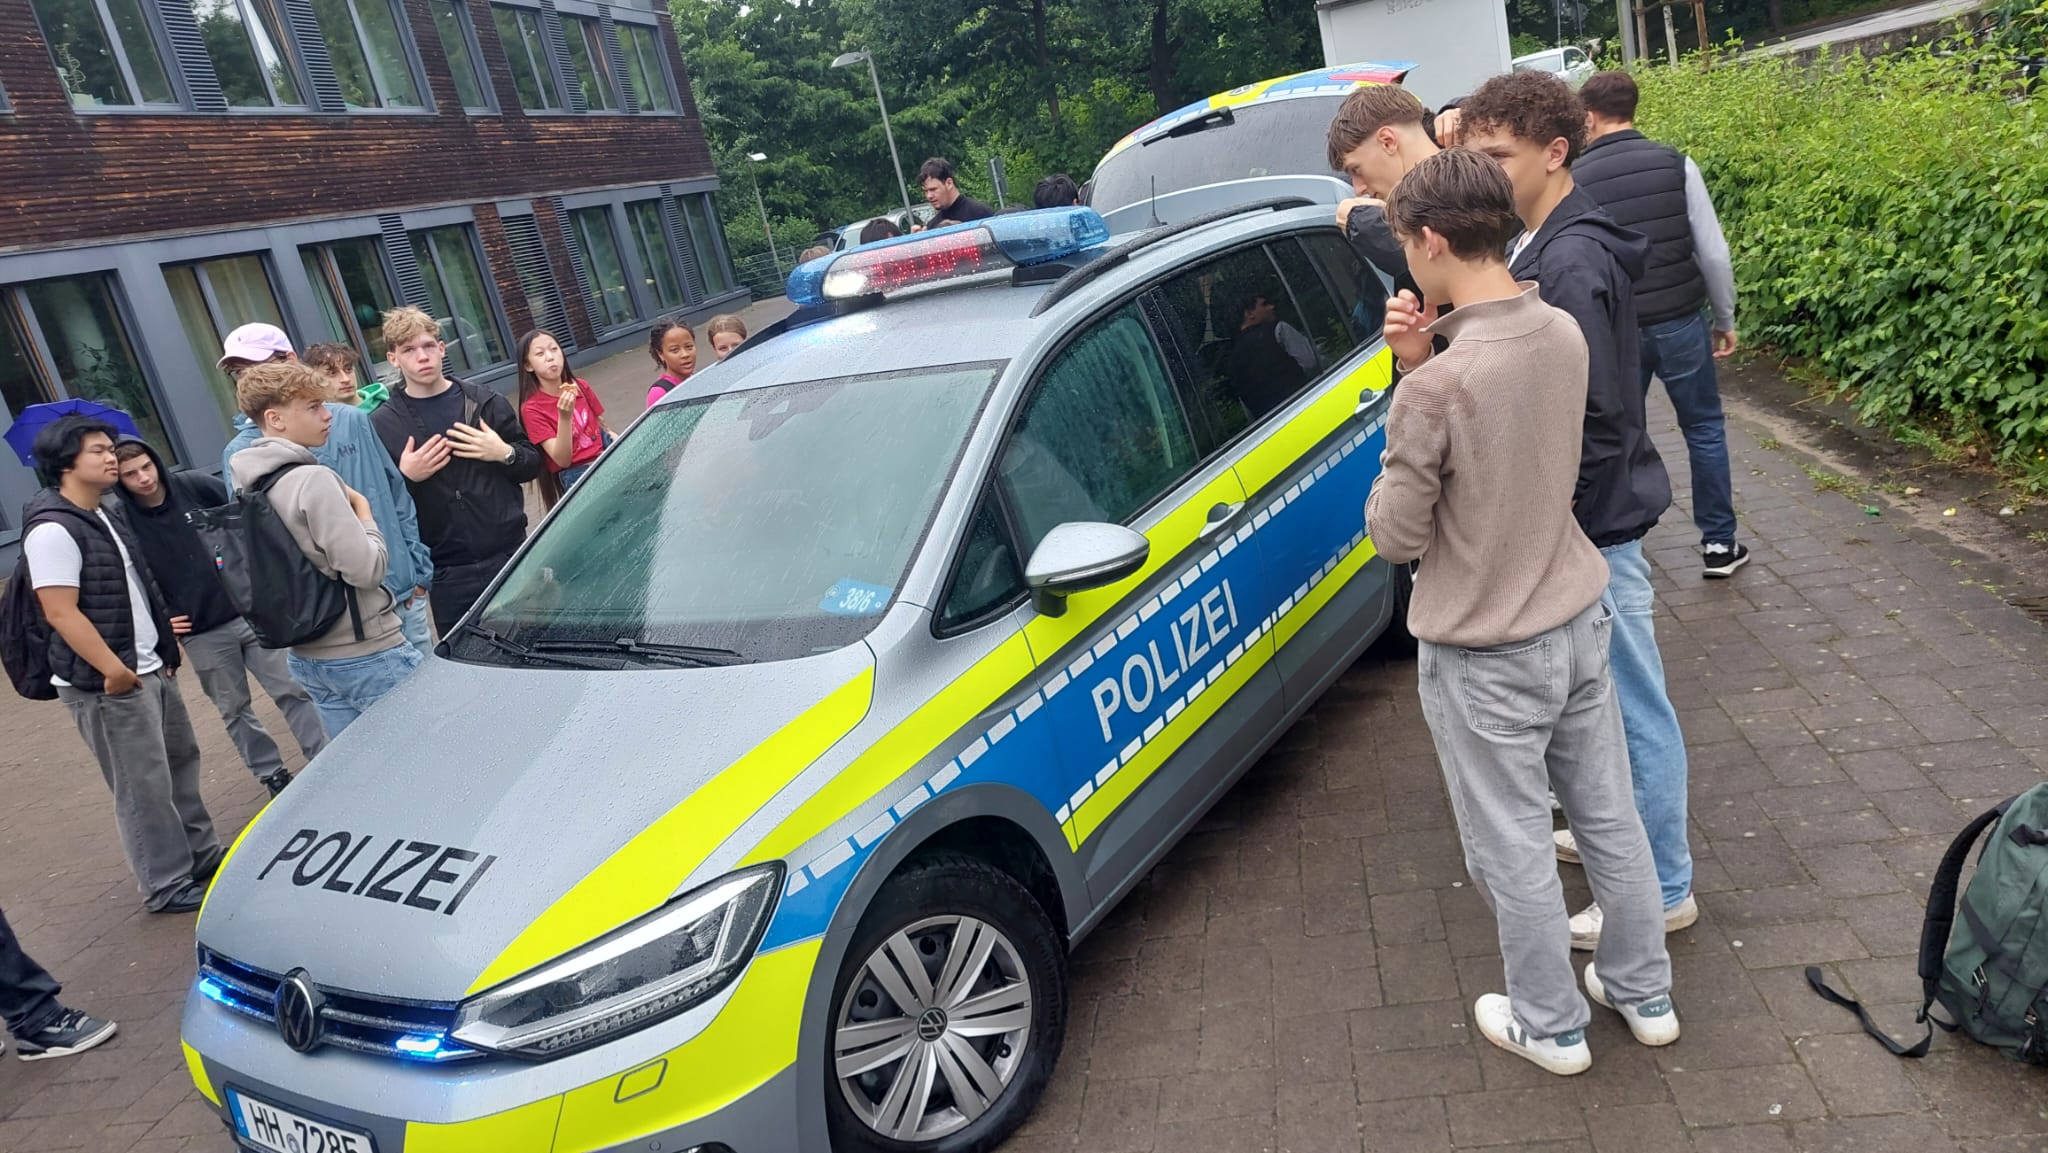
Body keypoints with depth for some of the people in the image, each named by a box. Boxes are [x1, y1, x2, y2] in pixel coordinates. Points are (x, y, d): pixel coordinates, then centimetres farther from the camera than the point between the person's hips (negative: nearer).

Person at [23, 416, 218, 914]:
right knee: (144, 787, -1)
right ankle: (167, 887, 11)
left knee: (180, 762, 18)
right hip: (106, 683, -9)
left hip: (150, 668, 9)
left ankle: (202, 856, 32)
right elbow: (61, 612, -22)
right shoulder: (53, 530, -17)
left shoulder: (104, 516, 13)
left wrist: (163, 644, 20)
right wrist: (114, 670, -25)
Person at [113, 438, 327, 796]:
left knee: (292, 690, 3)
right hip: (201, 634, 0)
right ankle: (272, 774, 25)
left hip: (250, 611, 0)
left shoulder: (195, 486, -6)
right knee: (234, 710, 11)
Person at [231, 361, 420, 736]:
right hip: (366, 654, -8)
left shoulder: (249, 485, 7)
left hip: (307, 656, 9)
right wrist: (363, 511, -6)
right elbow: (366, 570, -20)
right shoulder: (313, 480, -18)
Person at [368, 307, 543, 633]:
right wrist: (405, 477, -14)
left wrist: (505, 454, -9)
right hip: (448, 576, -1)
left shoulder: (484, 402, 5)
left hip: (511, 557, 1)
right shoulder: (381, 426, 2)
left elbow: (533, 463, 10)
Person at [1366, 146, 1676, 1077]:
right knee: (1610, 816, 22)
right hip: (1578, 621, 7)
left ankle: (1551, 1027, 33)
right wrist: (1424, 361, -7)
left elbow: (1396, 536, -17)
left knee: (1513, 851, 13)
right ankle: (1644, 993, 41)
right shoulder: (1564, 334, -5)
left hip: (1483, 656, -7)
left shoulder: (1435, 390, -28)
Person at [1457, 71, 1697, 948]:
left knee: (1632, 707, 4)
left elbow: (1599, 422, -24)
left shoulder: (1573, 262, -22)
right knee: (1605, 700, 23)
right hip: (1574, 518, 10)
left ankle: (1662, 889, 20)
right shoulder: (1535, 245, 7)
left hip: (1593, 523, -10)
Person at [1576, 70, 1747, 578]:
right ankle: (1718, 544, 19)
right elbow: (1713, 252, -3)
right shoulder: (1675, 162, -3)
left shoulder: (1575, 179, -4)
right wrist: (1726, 319, 10)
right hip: (1680, 321, 0)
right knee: (1704, 430, 14)